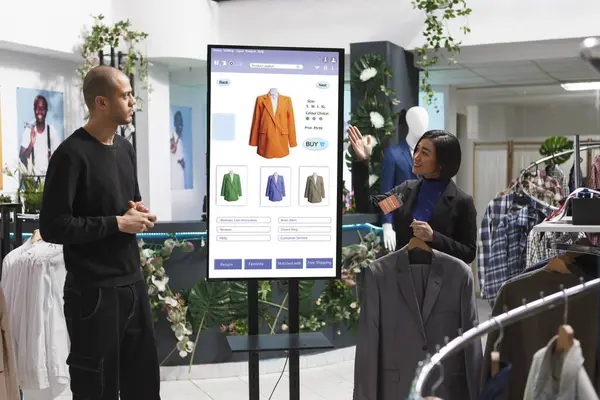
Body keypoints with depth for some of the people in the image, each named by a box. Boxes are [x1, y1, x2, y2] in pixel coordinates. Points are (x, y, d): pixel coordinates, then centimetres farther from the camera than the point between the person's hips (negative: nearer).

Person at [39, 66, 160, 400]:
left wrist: (140, 214, 1)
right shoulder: (72, 154, -14)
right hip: (93, 292, -7)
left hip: (134, 283, 8)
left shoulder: (126, 149, 11)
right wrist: (117, 223, -17)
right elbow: (53, 227, -19)